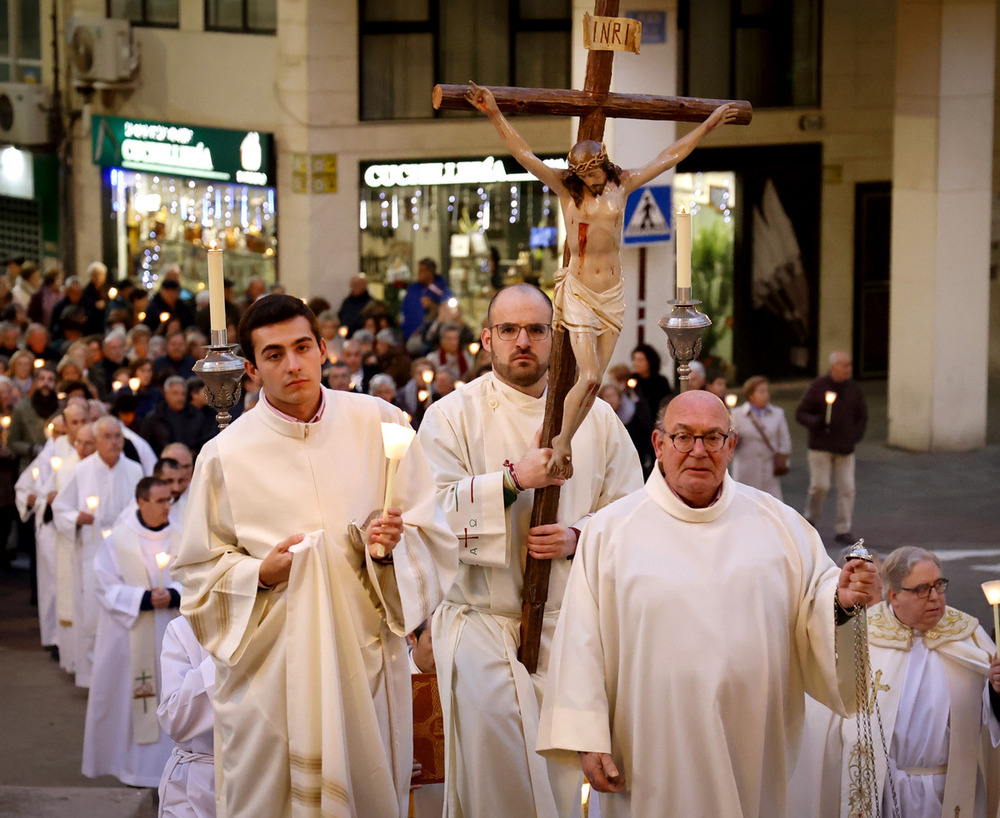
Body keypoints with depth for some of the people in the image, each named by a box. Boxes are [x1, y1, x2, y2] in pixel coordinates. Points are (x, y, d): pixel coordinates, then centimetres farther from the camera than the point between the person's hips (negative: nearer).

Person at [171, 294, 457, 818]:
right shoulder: (226, 454, -1)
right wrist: (259, 573, -12)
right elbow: (199, 568, 6)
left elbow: (433, 534, 6)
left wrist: (390, 546, -14)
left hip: (366, 656, 1)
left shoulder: (380, 425, 1)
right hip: (270, 664, -1)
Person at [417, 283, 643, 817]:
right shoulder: (452, 415, -1)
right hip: (483, 626, -2)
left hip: (569, 628, 3)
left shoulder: (596, 419, 7)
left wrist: (577, 537, -13)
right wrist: (515, 478, -21)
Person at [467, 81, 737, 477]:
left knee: (593, 380, 4)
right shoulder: (566, 189, -2)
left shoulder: (622, 186, 4)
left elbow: (669, 157, 13)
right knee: (589, 376, -14)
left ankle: (562, 443, 19)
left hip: (613, 293, 3)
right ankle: (562, 442, 4)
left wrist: (707, 126, 18)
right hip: (578, 292, -3)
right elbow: (524, 154, -8)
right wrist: (495, 114, -15)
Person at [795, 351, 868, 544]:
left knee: (847, 488, -2)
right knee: (820, 486, -7)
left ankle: (843, 530, 5)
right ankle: (811, 519, 18)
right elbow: (800, 413, -4)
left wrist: (856, 436, 0)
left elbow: (862, 416, 16)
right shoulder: (818, 387, -5)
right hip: (820, 447, -3)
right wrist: (816, 422, -22)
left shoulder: (854, 389, 6)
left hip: (845, 448, 3)